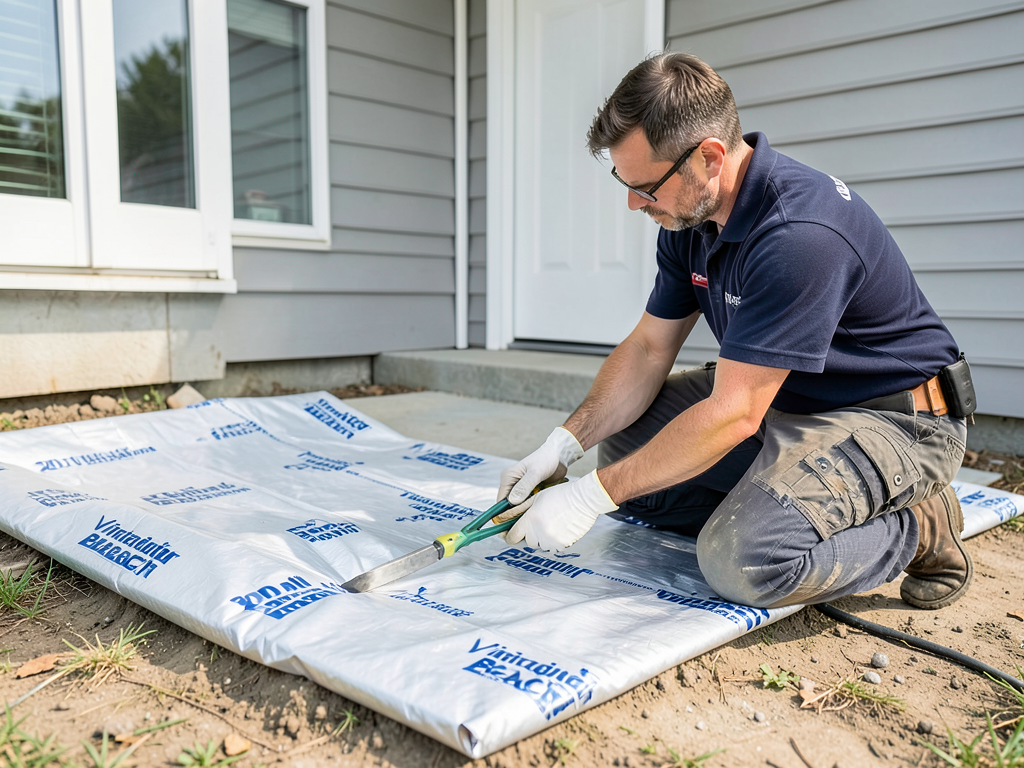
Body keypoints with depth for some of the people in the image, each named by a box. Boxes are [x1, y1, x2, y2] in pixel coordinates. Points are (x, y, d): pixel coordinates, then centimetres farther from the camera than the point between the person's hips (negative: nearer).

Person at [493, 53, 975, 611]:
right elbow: (648, 348, 2)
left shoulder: (799, 235, -32)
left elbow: (733, 415, -31)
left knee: (744, 560, -30)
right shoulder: (689, 217, -3)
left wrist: (591, 496, -26)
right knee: (624, 441, 1)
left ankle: (915, 528, -4)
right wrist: (563, 445, -11)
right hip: (781, 400, 9)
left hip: (895, 419, -8)